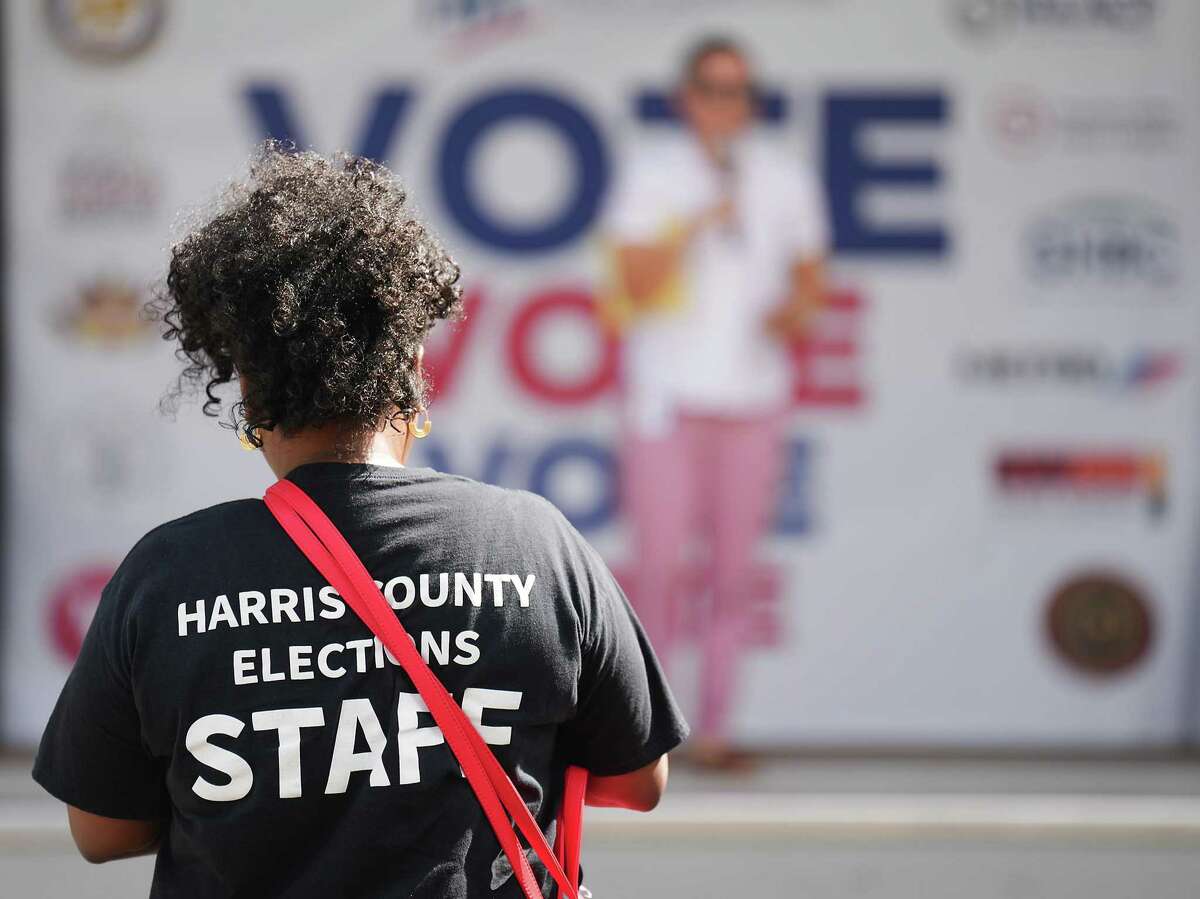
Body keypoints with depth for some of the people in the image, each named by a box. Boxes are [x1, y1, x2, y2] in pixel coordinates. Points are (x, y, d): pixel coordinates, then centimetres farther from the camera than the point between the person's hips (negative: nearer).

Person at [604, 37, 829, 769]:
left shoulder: (785, 179, 10)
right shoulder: (652, 172, 2)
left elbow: (811, 276, 17)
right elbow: (636, 283, -5)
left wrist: (793, 312, -4)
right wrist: (698, 223, -18)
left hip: (752, 397, 2)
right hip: (666, 393, -2)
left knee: (735, 570, 2)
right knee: (661, 563, -7)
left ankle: (715, 729, 8)